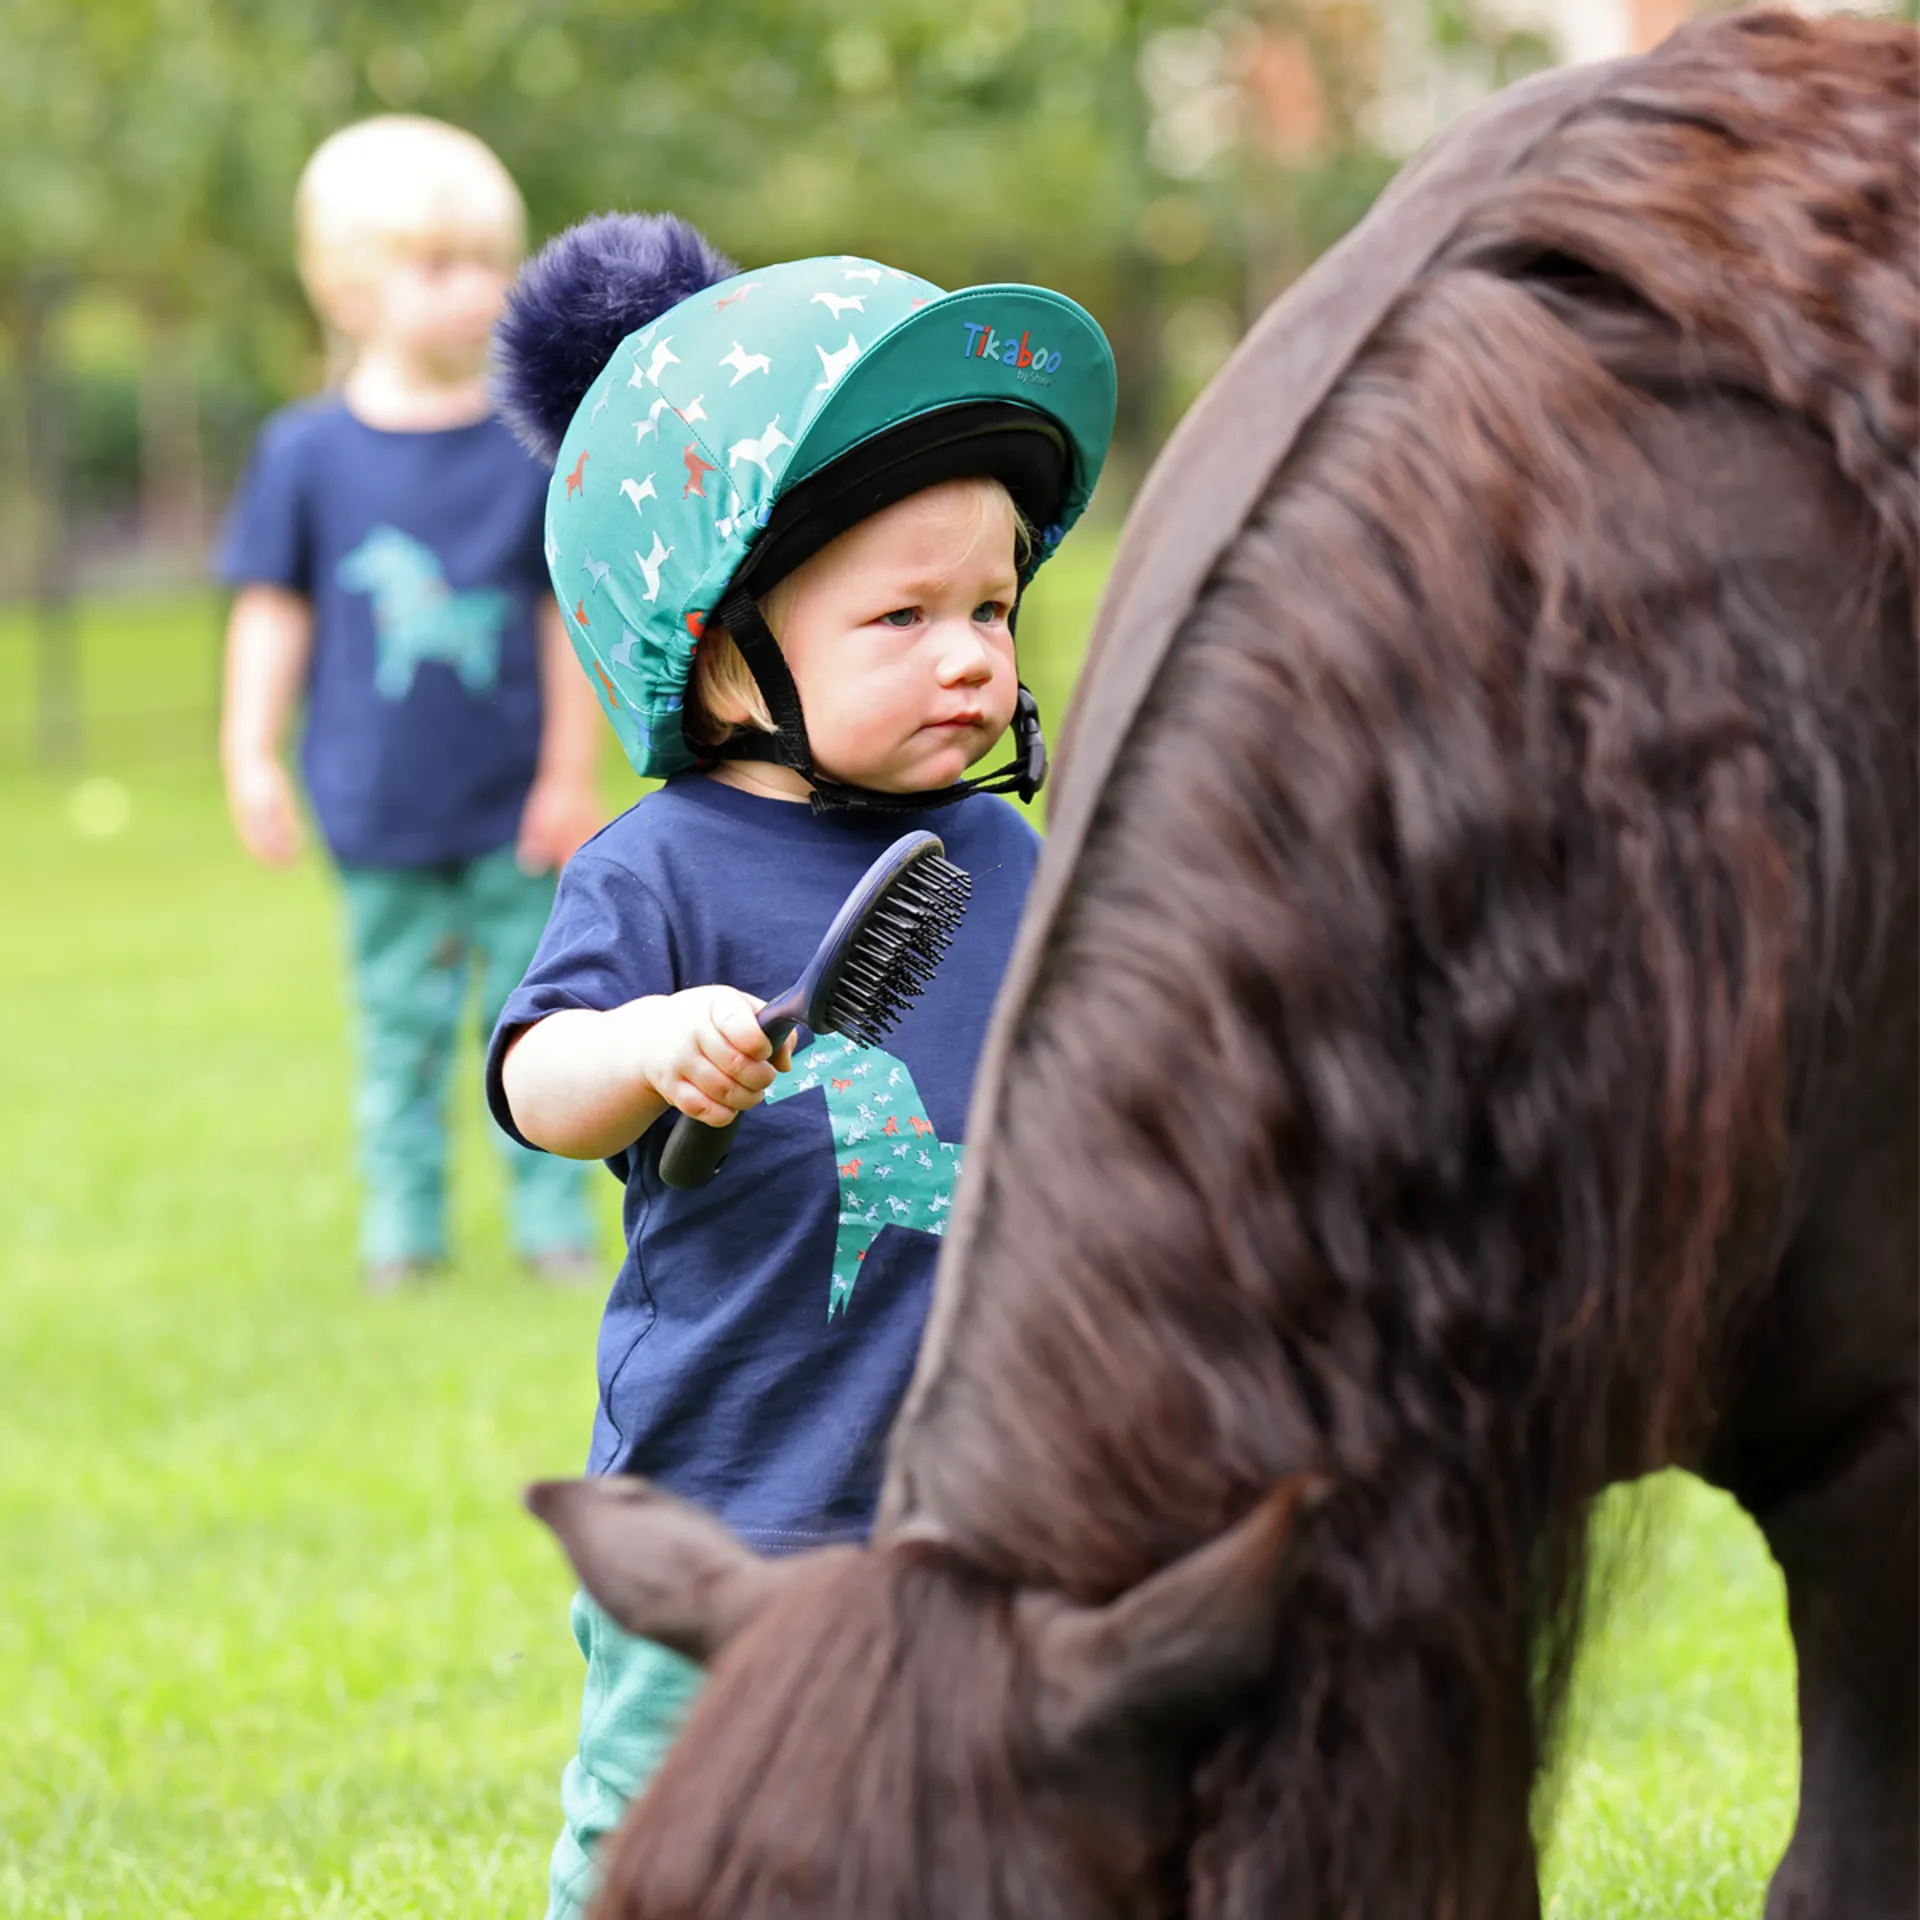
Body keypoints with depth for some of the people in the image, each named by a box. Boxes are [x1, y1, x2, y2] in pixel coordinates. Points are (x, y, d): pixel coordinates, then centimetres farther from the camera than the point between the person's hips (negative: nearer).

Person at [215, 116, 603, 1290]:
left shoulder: (535, 447, -3)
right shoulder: (308, 454, -3)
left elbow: (569, 618, 0)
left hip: (512, 807, 0)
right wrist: (251, 758, -1)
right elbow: (273, 611, 3)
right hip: (380, 807, 0)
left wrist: (571, 772, -1)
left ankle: (554, 1219, 16)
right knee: (401, 1026, 8)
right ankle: (402, 1225, 17)